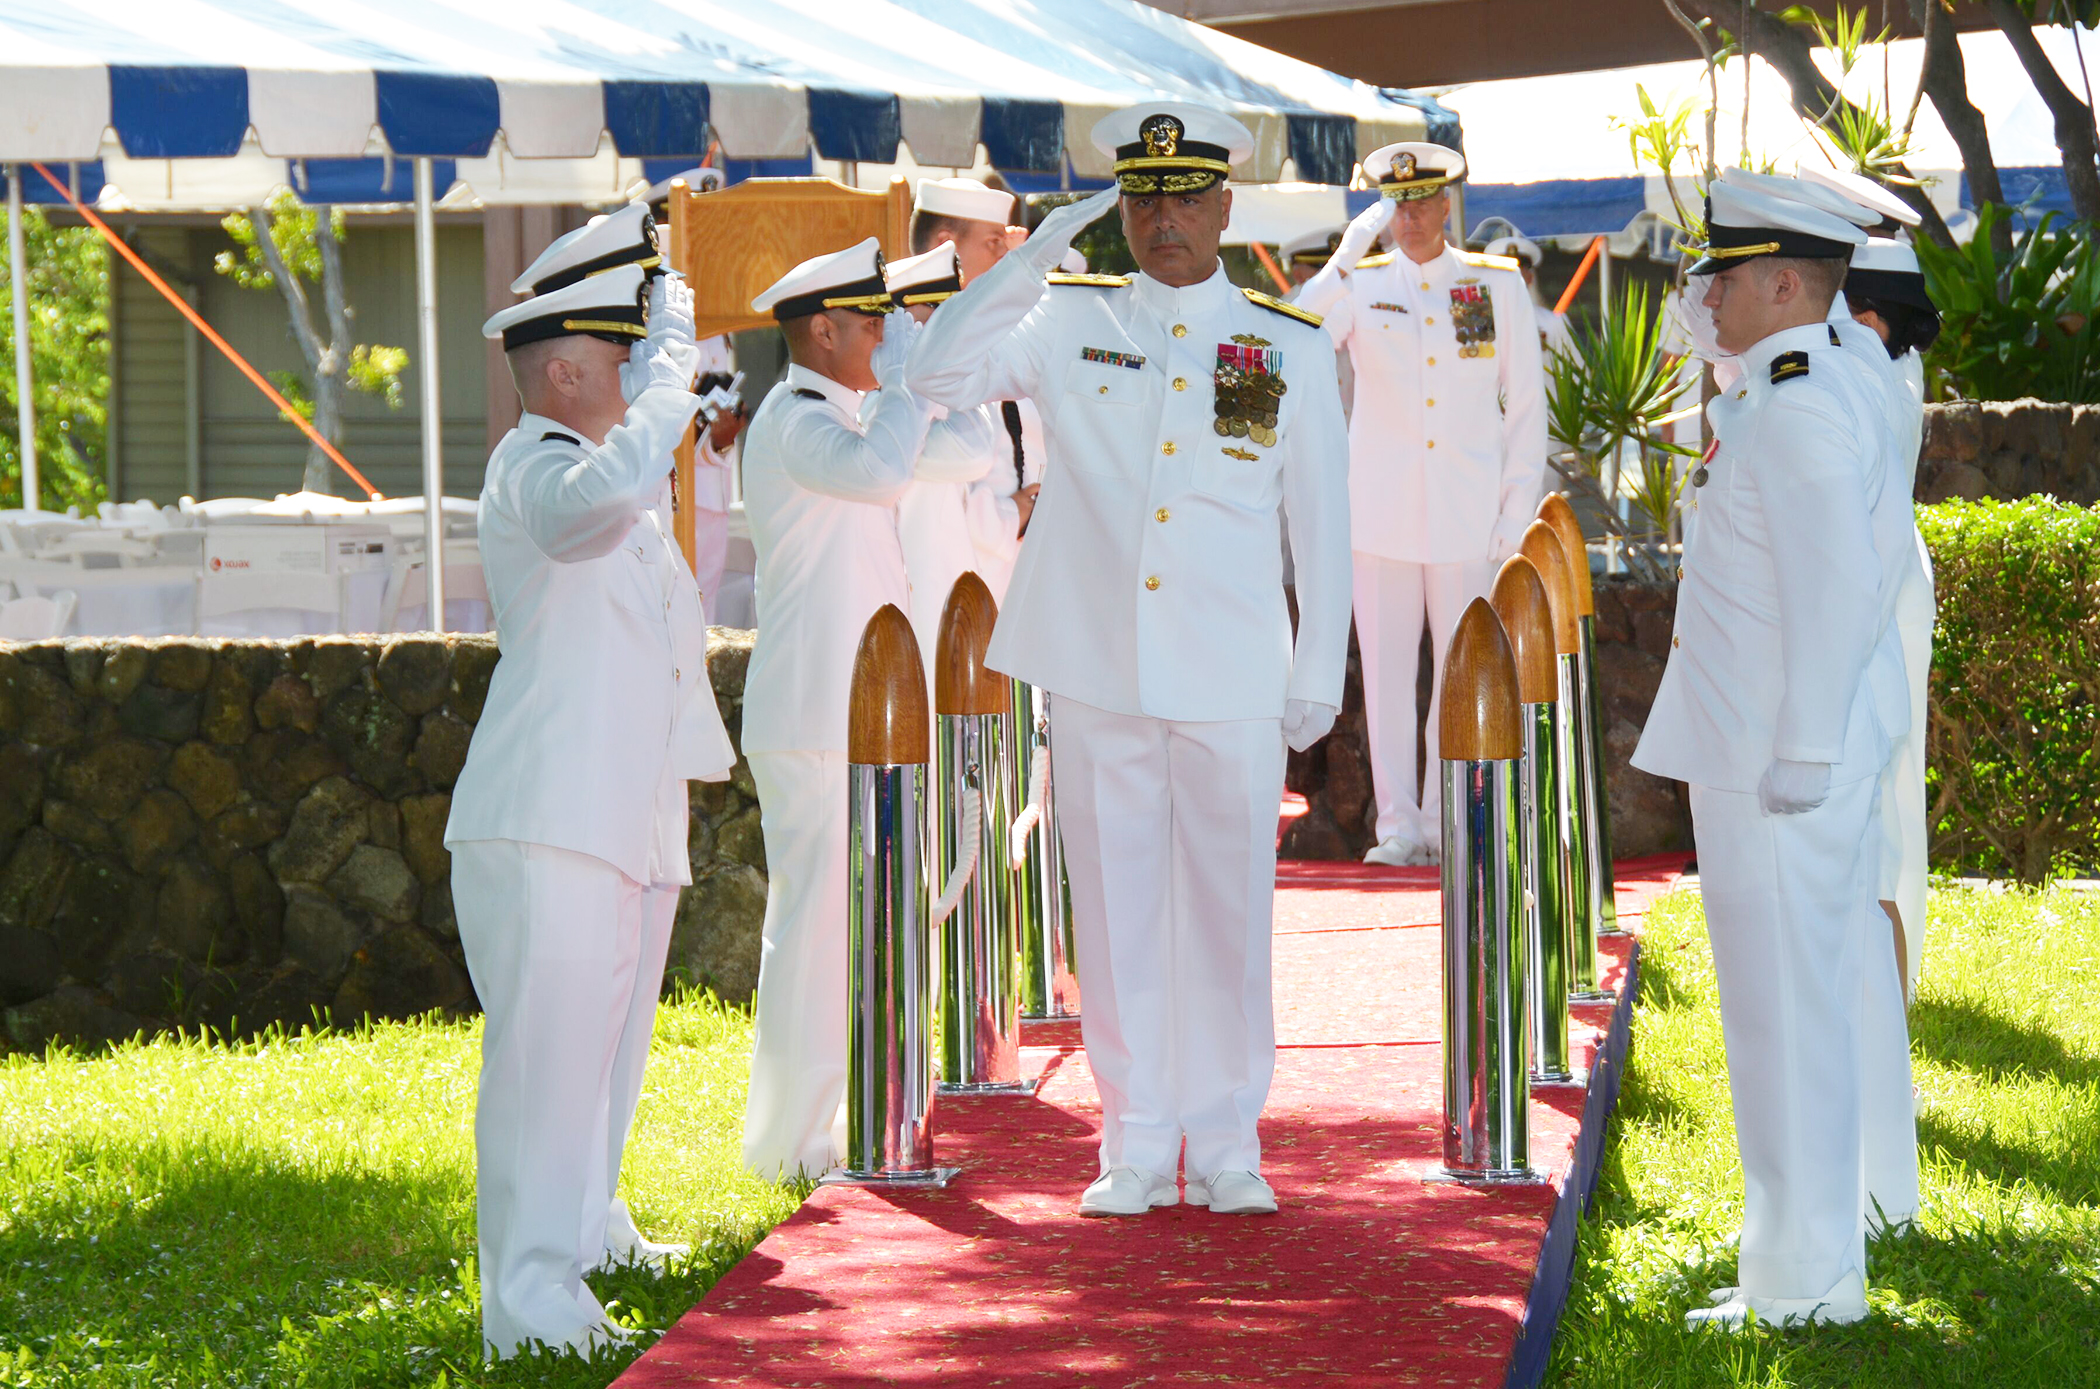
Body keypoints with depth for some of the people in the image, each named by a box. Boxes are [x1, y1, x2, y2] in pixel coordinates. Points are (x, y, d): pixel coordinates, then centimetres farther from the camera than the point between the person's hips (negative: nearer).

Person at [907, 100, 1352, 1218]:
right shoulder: (1072, 322, 6)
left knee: (1228, 912, 4)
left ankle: (1226, 1147, 14)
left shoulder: (1289, 346, 5)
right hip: (1097, 670, 1)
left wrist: (1318, 674, 5)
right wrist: (1033, 257, -10)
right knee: (1116, 911, 5)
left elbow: (1322, 524, 8)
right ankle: (1135, 1147, 14)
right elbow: (939, 375, -5)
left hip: (1231, 683, -1)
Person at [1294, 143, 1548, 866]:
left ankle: (1446, 823, 12)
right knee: (1386, 669, 0)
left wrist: (1517, 509, 0)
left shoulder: (1498, 285, 4)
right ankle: (1398, 826, 6)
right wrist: (1346, 259, -24)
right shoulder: (1363, 285, 3)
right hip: (1382, 511, 0)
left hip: (1468, 516, 0)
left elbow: (1527, 405, 7)